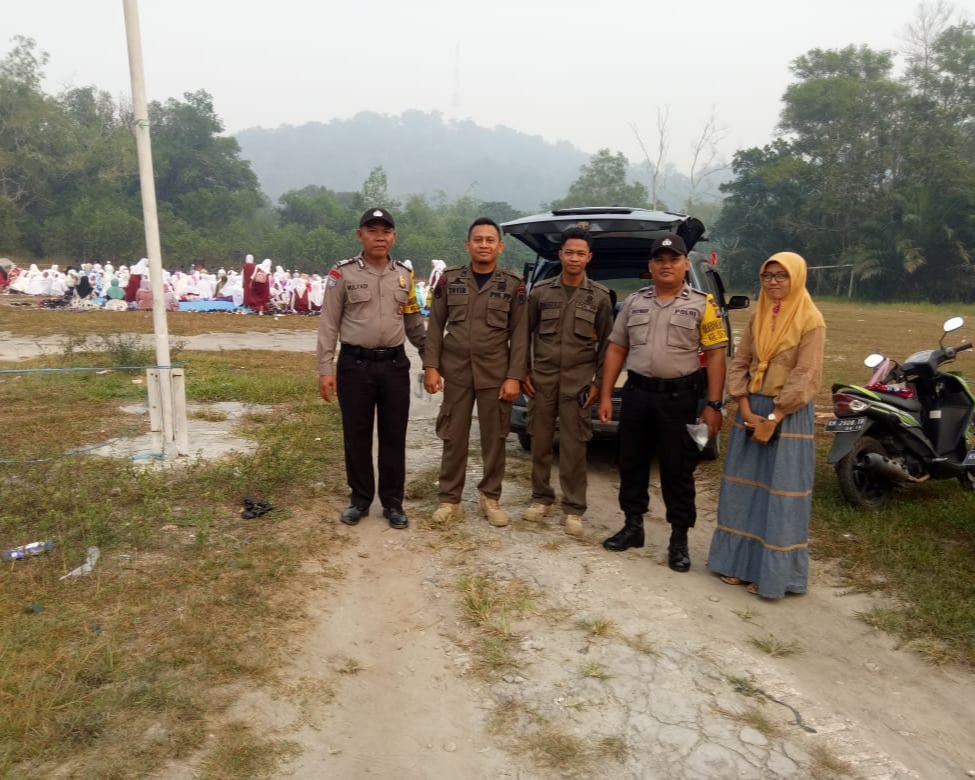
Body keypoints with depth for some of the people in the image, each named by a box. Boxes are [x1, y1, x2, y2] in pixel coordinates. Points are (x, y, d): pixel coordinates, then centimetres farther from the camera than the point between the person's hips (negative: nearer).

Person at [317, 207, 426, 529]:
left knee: (394, 436, 7)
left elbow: (414, 324, 15)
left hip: (395, 364, 3)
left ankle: (392, 502, 19)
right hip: (355, 364, -2)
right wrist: (325, 368, -9)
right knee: (356, 436, 7)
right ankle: (360, 499, 22)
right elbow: (328, 325, -3)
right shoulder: (343, 274, -2)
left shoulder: (404, 275, 9)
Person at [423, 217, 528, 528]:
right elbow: (435, 326, 5)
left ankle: (490, 497, 23)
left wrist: (514, 376, -8)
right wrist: (431, 366, -3)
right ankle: (449, 500, 18)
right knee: (454, 439, 6)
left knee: (494, 439, 7)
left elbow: (519, 334, -1)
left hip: (496, 375, 0)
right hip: (456, 372, 1)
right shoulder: (449, 279, 4)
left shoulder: (513, 286, 2)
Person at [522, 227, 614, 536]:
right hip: (541, 378, 1)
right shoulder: (541, 291, 4)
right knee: (540, 442, 8)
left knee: (573, 447, 0)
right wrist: (523, 372, 3)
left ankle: (573, 509, 11)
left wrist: (599, 382, 0)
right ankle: (541, 498, 24)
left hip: (579, 381, -1)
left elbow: (606, 343, 5)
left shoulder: (600, 296, 3)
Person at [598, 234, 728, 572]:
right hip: (636, 393, 4)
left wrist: (713, 405, -10)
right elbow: (616, 349, 10)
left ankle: (679, 539, 15)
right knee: (631, 463, 11)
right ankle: (633, 526, 27)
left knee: (678, 470, 3)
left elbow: (715, 355, -4)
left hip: (679, 397, -4)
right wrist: (606, 395, 4)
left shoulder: (701, 304, -1)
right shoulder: (634, 302, 9)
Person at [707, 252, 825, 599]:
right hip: (751, 410, 6)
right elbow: (739, 364, 6)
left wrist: (773, 418, -16)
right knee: (744, 487, 10)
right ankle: (740, 562, 23)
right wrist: (747, 410, -6)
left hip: (788, 415, -6)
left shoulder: (810, 321, -9)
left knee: (780, 493, 0)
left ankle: (773, 572, 11)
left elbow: (806, 379, -14)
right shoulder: (757, 317, 8)